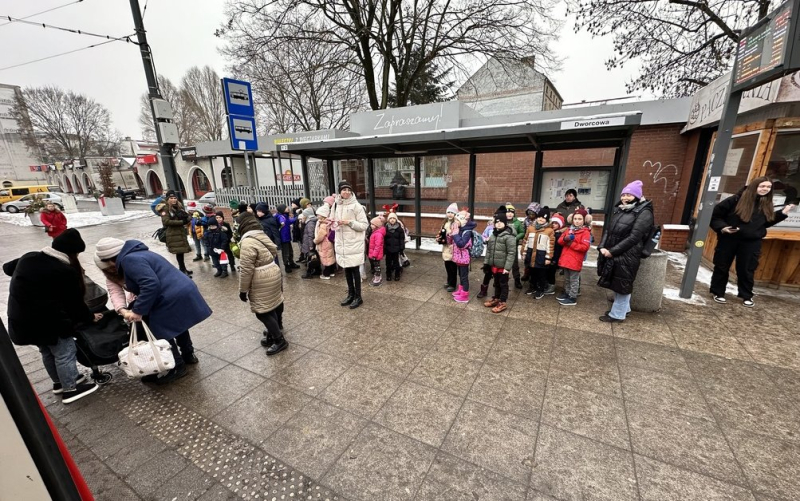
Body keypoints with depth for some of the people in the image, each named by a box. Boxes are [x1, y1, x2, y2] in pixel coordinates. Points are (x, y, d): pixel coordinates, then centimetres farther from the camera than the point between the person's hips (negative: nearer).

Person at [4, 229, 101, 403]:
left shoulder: (28, 258, 2)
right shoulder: (66, 271, -20)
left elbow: (7, 267, 26)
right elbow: (75, 303, -11)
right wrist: (90, 317, 4)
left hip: (20, 320, 9)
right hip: (47, 322, -9)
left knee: (47, 351, 24)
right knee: (65, 353, 7)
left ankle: (59, 382, 41)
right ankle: (70, 389, 18)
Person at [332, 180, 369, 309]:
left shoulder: (356, 206, -10)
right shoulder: (336, 205, 7)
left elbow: (364, 225, -10)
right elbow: (333, 222, 19)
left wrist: (349, 222, -20)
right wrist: (334, 224, -3)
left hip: (354, 243, -5)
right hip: (341, 243, 5)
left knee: (355, 269, 2)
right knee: (346, 269, 14)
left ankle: (358, 297, 15)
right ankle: (351, 294, 29)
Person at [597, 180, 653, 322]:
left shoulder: (644, 212, -10)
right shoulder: (618, 209, 12)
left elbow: (634, 237, -17)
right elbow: (608, 230, 11)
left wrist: (612, 251, -18)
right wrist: (602, 247, -5)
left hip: (627, 256, -7)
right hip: (612, 254, 7)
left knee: (622, 285, 2)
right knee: (616, 283, 17)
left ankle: (618, 314, 15)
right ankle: (624, 308, 36)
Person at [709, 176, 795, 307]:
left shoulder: (767, 205, 6)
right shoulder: (736, 200, -10)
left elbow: (767, 223, 15)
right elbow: (715, 214, -8)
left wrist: (783, 213, 6)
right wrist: (722, 227, -18)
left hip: (752, 243, 4)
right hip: (728, 240, -4)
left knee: (747, 270, 10)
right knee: (722, 267, 6)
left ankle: (746, 296, 24)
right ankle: (718, 292, 18)